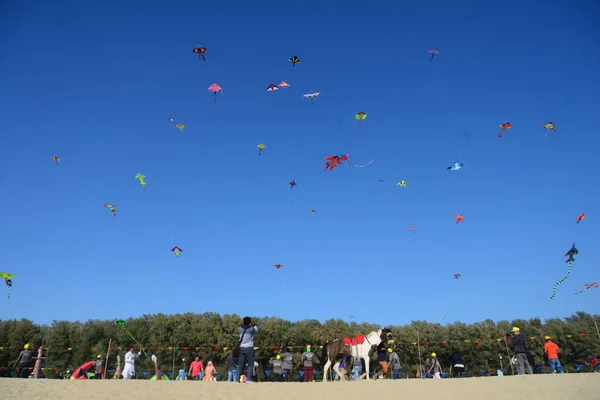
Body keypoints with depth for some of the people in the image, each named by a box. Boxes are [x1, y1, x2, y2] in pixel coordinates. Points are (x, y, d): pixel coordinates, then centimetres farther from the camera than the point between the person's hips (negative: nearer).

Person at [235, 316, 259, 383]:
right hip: (249, 348, -4)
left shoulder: (240, 329, 2)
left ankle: (237, 378, 2)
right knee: (250, 364, 2)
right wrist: (253, 325, 20)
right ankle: (248, 379, -6)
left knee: (240, 364, 6)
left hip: (241, 348, 4)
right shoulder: (251, 329, -6)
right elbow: (257, 330, 14)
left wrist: (242, 324, 18)